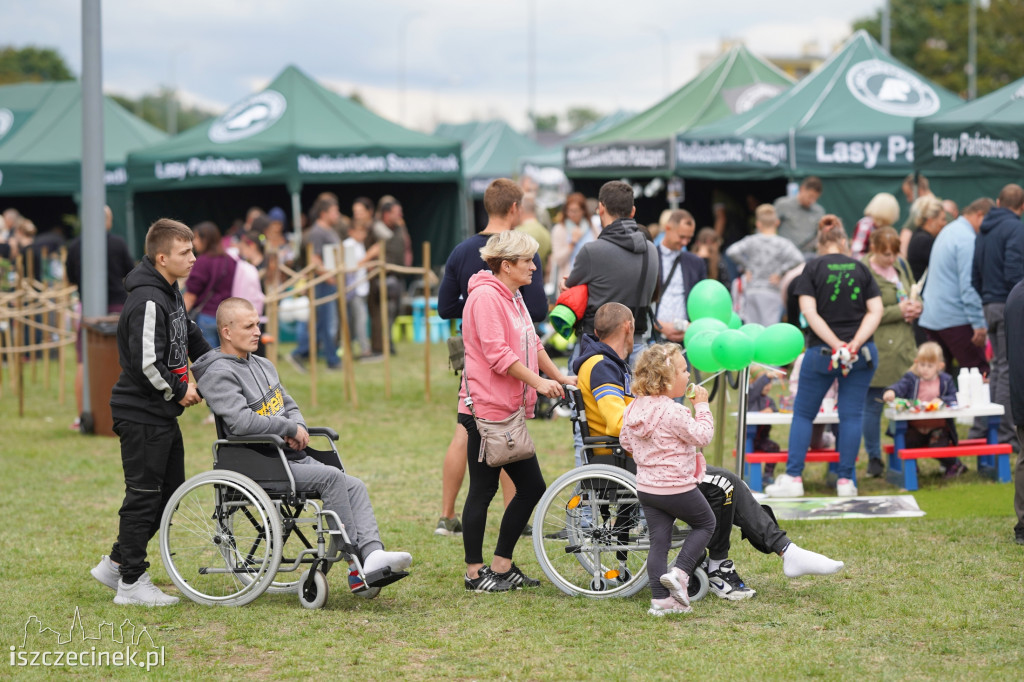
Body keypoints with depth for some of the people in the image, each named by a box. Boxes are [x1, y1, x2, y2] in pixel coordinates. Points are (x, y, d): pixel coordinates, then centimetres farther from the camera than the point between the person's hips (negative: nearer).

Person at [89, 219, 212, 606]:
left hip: (163, 415, 10)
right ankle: (131, 583, 7)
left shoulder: (170, 293, 11)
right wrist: (180, 390, -12)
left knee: (170, 491, 15)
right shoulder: (148, 301, -21)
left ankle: (115, 564, 24)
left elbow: (191, 337, 25)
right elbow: (147, 364, -26)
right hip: (142, 417, -10)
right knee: (144, 496, -3)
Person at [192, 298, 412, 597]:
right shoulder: (219, 374, -8)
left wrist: (298, 428, 0)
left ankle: (373, 553, -28)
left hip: (292, 457, 9)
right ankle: (358, 567, -24)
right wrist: (290, 429, -13)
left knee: (356, 486, -10)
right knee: (332, 477, -25)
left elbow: (291, 407, 25)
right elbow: (241, 421, -22)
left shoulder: (263, 366, 21)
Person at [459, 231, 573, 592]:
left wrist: (559, 377, 20)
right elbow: (497, 353, -21)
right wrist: (538, 382, -20)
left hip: (510, 412, 10)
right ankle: (475, 572, 8)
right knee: (483, 491, -1)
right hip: (485, 410, -10)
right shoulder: (486, 296, -14)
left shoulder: (513, 298, 18)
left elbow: (531, 345, 25)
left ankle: (502, 566, 17)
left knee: (531, 487, 9)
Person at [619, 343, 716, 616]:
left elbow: (625, 441, 13)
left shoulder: (633, 409, 2)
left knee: (658, 542, 9)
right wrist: (702, 406, -7)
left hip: (646, 488, 7)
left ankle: (660, 599, 5)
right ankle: (679, 573, 1)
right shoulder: (674, 413, -22)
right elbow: (702, 436, -16)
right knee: (705, 523, 16)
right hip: (677, 488, -7)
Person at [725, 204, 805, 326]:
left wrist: (745, 267, 2)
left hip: (751, 291, 2)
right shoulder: (783, 243, -4)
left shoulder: (751, 241, 1)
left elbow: (732, 252, -11)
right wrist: (780, 272, -7)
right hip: (771, 292, -2)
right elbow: (798, 258, -19)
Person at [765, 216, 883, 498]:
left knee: (803, 412, 9)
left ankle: (793, 478, 3)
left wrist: (836, 345, -15)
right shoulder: (860, 268, 6)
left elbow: (809, 311, -11)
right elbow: (876, 310, -1)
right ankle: (846, 480, 4)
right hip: (862, 354, 2)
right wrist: (855, 344, -11)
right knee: (852, 414, 7)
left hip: (822, 351, -2)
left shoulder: (814, 268, -2)